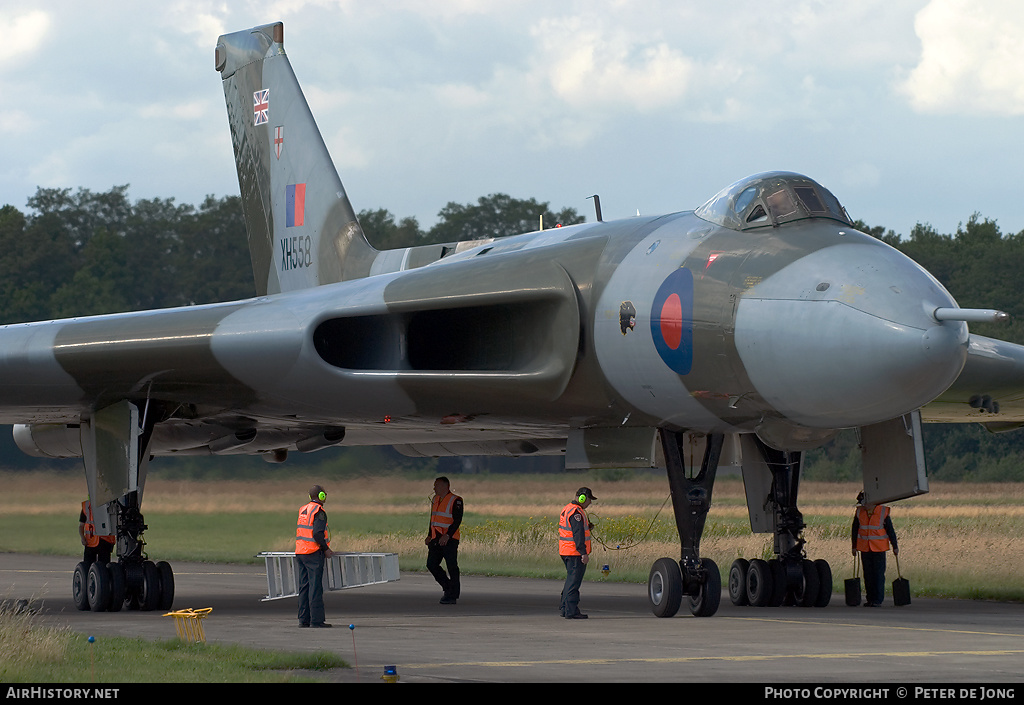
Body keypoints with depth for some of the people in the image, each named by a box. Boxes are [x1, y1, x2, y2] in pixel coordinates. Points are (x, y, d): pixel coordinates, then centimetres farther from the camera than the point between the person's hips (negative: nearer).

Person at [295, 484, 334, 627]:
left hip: (300, 552, 8)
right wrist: (326, 549, -8)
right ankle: (316, 619, -8)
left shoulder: (303, 510, 14)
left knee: (304, 586, 10)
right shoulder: (319, 512, -11)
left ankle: (303, 619, 10)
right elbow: (317, 533, -21)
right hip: (313, 553, -8)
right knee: (315, 587, -7)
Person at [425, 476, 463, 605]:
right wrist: (429, 536, 14)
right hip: (437, 539, 8)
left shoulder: (455, 501, -10)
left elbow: (457, 521, -16)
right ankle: (448, 588, 18)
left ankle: (453, 595, 1)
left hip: (449, 540, -8)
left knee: (452, 567, -5)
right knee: (431, 564, 4)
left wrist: (447, 536, -24)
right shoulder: (435, 500, 15)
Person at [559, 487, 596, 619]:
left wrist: (587, 527, 16)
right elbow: (578, 534, -23)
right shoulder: (576, 512, -17)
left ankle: (564, 608, 23)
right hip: (575, 553, -10)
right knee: (574, 580, -7)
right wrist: (584, 553, -23)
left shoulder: (567, 509, 16)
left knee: (571, 579, 18)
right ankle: (571, 611, -7)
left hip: (566, 551, 10)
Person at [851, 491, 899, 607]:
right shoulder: (859, 512, 1)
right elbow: (855, 530, 11)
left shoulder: (883, 512, -8)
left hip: (879, 549, -3)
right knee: (868, 574, 6)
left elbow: (890, 530, -1)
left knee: (879, 574, -5)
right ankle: (870, 599, 13)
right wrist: (854, 546, 12)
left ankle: (878, 599, -2)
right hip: (864, 548, 3)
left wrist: (895, 546, 1)